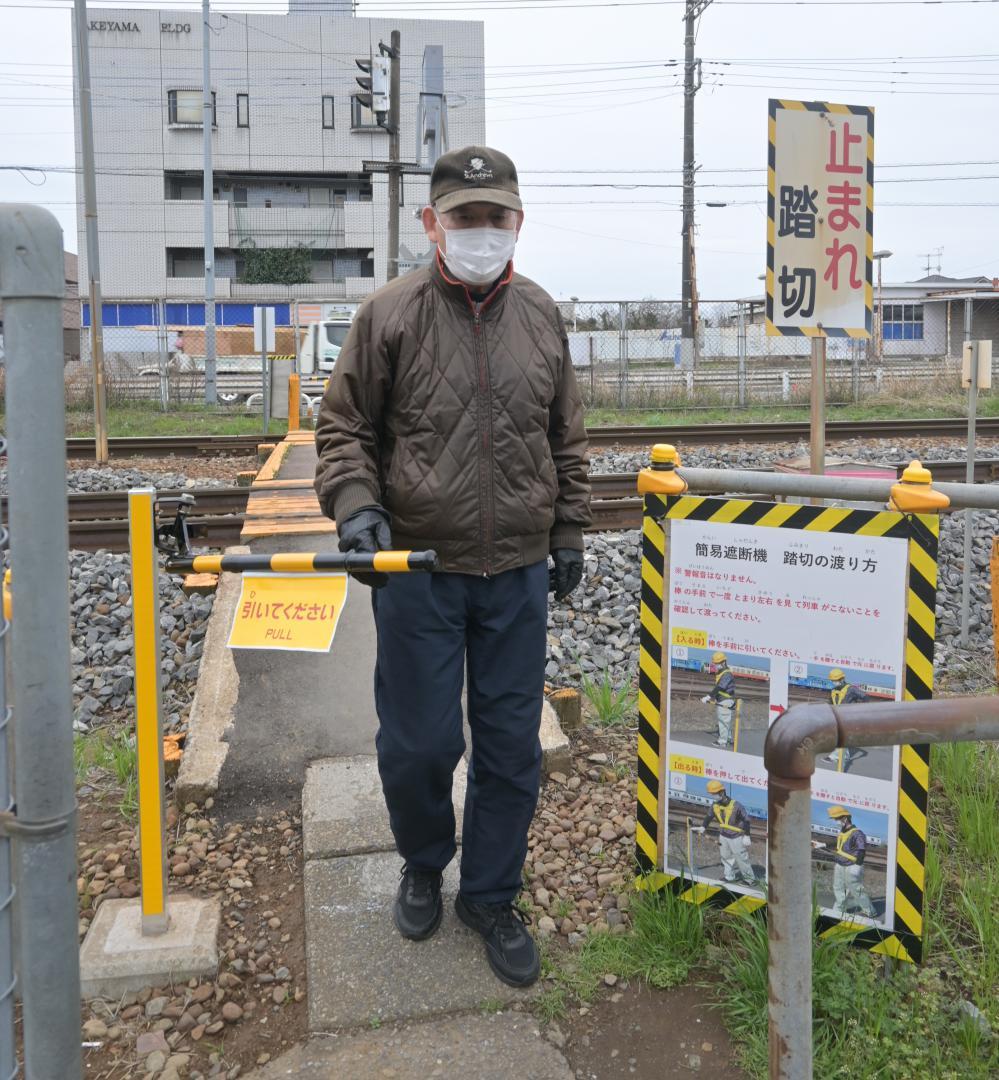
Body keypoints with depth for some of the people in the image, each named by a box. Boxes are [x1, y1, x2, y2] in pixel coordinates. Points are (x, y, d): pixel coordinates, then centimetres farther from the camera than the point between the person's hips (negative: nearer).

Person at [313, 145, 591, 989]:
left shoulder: (541, 316, 8)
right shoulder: (391, 315, -2)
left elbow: (566, 438, 15)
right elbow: (345, 426, 2)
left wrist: (568, 533, 14)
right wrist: (355, 503, -15)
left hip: (519, 572, 3)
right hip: (417, 569, -2)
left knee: (512, 744, 9)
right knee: (419, 742, 6)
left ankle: (490, 894, 30)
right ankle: (423, 866, 37)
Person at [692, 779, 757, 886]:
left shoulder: (736, 806, -26)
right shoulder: (715, 805, -8)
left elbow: (746, 820, -17)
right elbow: (709, 816, 12)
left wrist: (747, 836, -16)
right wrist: (703, 827, 6)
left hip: (737, 837, -6)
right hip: (723, 836, 6)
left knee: (741, 859, 4)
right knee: (726, 858, 19)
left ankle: (750, 879, 22)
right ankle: (730, 876, 37)